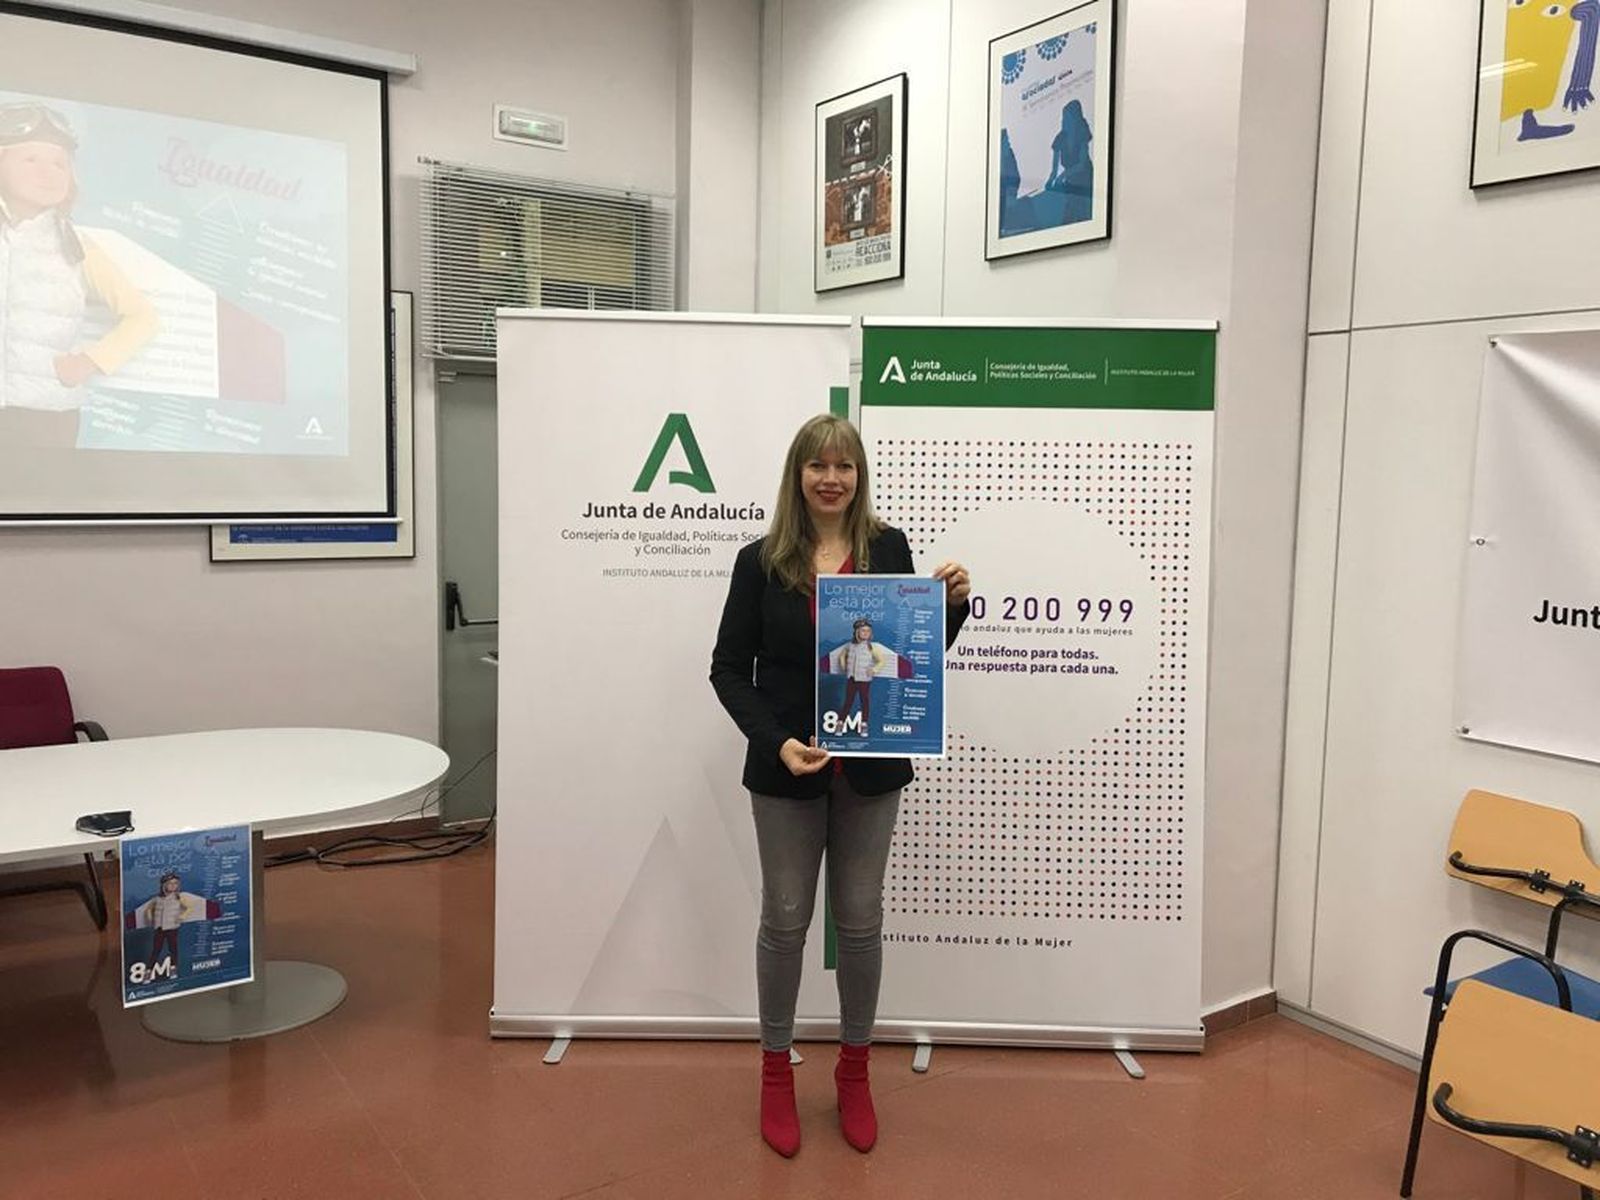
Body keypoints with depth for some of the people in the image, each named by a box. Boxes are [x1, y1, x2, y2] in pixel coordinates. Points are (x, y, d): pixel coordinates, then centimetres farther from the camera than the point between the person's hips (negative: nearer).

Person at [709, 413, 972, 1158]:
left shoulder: (888, 550, 0)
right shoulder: (760, 562, -4)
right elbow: (729, 668, -2)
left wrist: (952, 604, -14)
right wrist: (773, 740, -16)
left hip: (870, 767, 1)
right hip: (787, 769, -1)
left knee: (860, 920, 11)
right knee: (785, 919, 10)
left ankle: (854, 1072, 30)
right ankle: (776, 1074, 29)